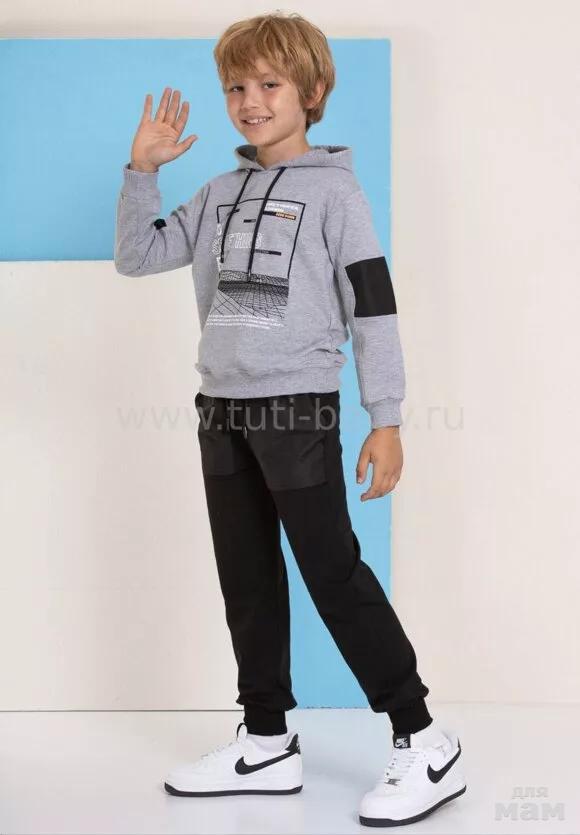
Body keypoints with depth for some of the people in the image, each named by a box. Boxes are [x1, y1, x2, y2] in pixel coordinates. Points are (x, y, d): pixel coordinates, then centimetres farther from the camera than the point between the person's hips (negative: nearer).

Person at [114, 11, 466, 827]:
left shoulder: (334, 190, -4)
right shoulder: (218, 195, 12)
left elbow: (374, 308, -8)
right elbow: (135, 256, 13)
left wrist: (386, 421, -12)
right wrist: (142, 169, 2)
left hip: (298, 409, -6)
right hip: (222, 412, 7)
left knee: (334, 573, -7)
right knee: (248, 580, 10)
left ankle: (424, 742, 3)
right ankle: (267, 742, 22)